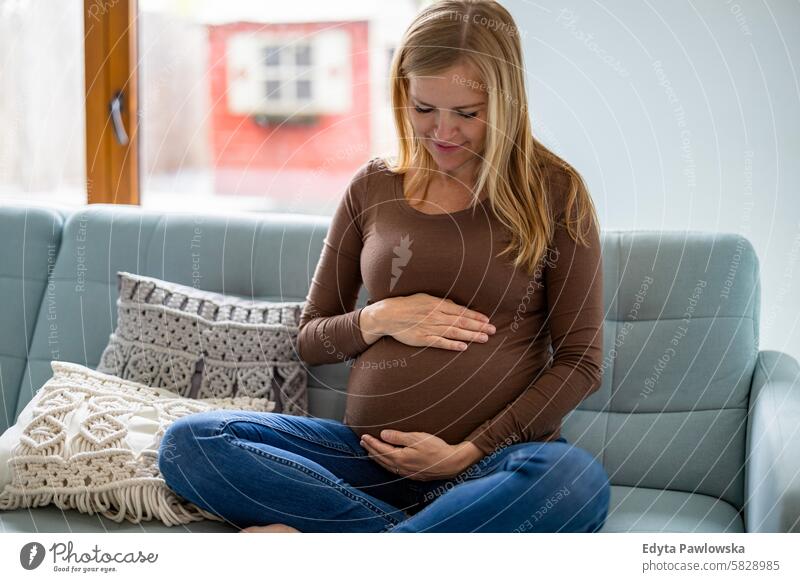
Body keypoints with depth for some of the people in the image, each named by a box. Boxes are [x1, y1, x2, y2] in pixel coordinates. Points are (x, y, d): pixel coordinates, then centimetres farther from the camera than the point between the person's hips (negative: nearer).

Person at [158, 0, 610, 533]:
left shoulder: (554, 191, 2)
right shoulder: (373, 187, 11)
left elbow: (581, 360, 0)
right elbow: (310, 340, 17)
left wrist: (468, 452, -10)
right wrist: (378, 320, -6)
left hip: (495, 455, -2)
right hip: (370, 451, 3)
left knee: (577, 480, -38)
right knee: (187, 443, -18)